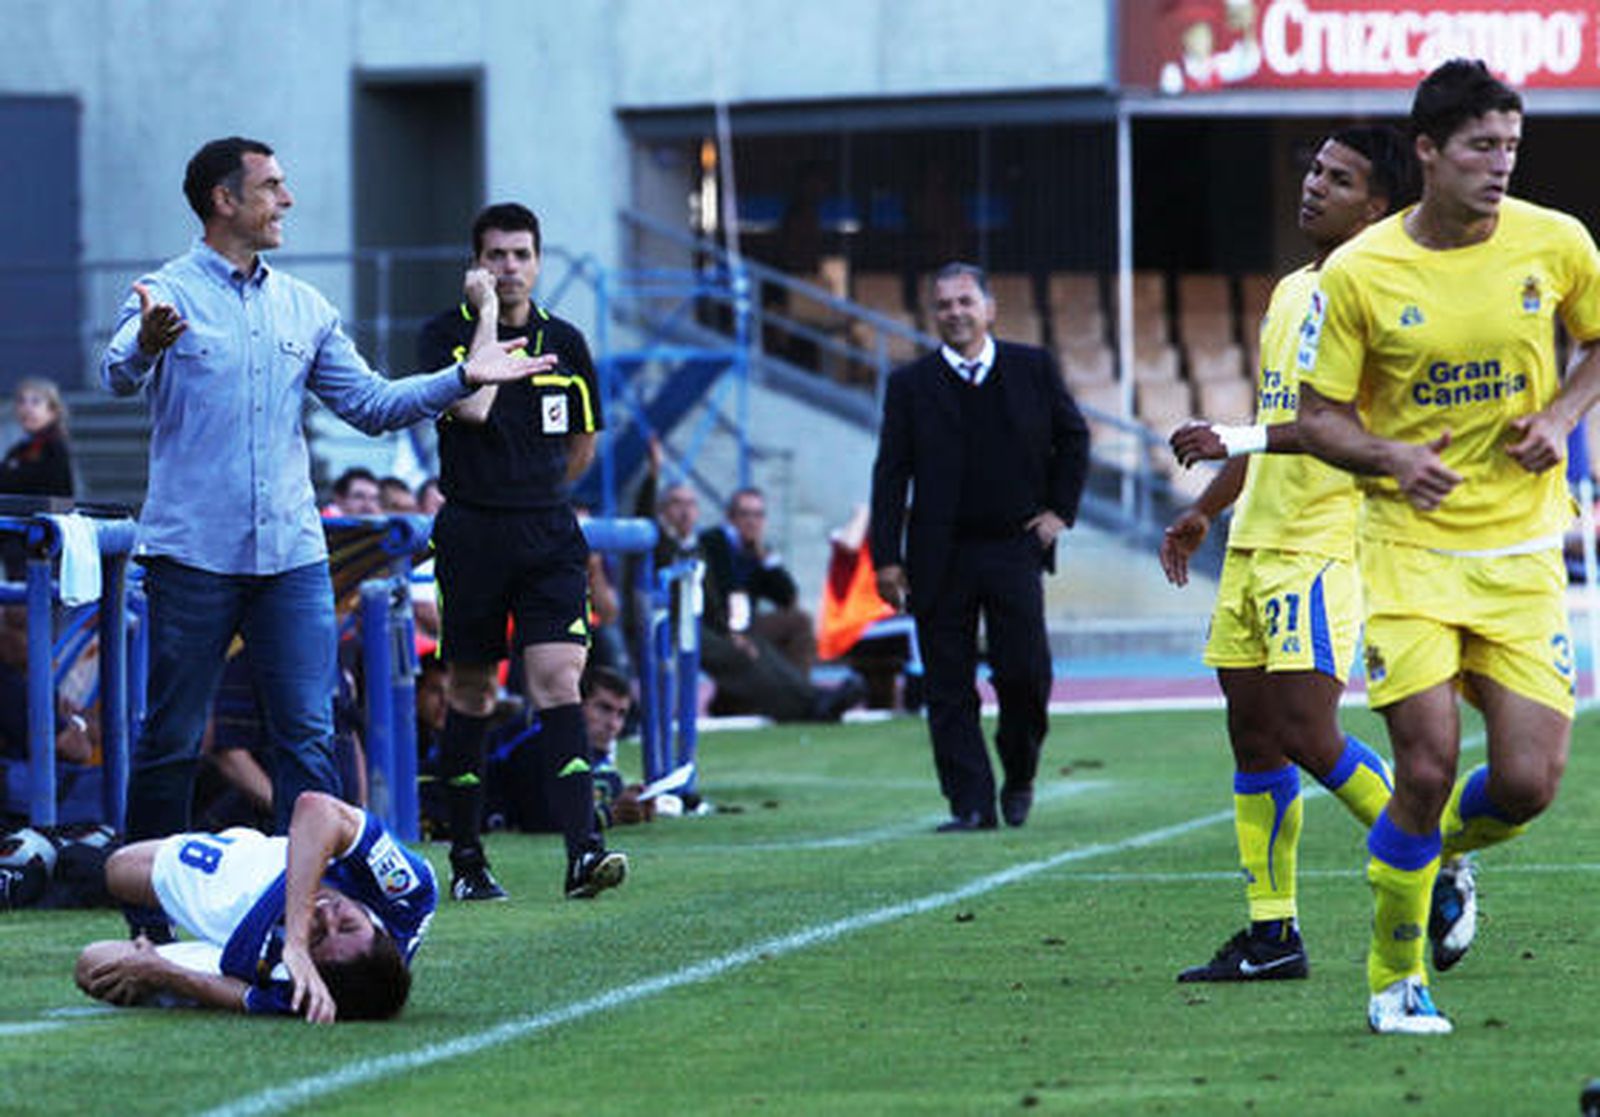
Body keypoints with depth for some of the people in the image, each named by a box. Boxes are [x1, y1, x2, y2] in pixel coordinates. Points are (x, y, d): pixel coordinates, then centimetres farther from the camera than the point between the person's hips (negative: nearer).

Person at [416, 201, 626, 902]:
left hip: (549, 535, 2)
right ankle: (466, 859, 14)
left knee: (558, 684, -10)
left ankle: (584, 851, -19)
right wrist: (488, 314, -15)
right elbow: (472, 408, -21)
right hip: (470, 536, -2)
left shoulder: (565, 343, 9)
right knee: (471, 694, 5)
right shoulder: (445, 335, -2)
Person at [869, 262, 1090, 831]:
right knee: (949, 688, -1)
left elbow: (1072, 437, 17)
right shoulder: (911, 385, 4)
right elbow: (891, 474, 1)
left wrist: (1060, 509, 6)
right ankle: (971, 803, 3)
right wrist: (886, 557, -6)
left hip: (1014, 550, 0)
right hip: (940, 559, 0)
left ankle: (1019, 777, 18)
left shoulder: (1033, 368, 6)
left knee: (1024, 673, -7)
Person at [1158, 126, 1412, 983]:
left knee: (1307, 736, -14)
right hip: (1255, 542, 8)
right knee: (1252, 739, 6)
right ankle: (1272, 934, 10)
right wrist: (1205, 510, 25)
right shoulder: (1288, 293, 17)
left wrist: (1237, 440, -27)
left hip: (1326, 543, -8)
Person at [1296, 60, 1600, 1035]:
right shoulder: (1357, 275, -8)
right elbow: (1319, 414, 0)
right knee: (1427, 769, -11)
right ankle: (1397, 977, 10)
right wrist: (1391, 458, -20)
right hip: (1410, 545, -2)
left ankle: (1448, 851, 31)